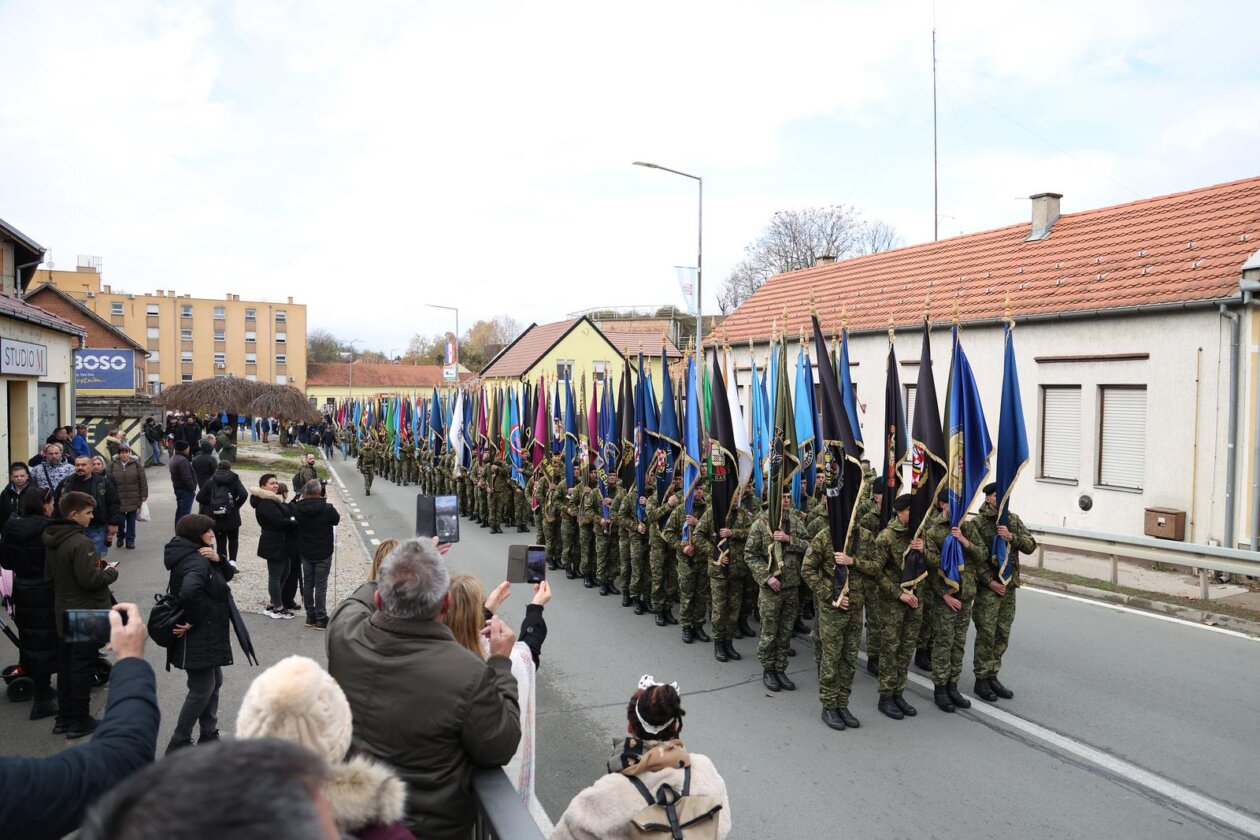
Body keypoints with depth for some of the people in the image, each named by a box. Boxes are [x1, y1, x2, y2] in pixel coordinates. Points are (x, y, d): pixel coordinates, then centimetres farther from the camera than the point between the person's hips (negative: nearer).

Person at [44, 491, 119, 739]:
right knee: (83, 667, 3)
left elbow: (49, 574, 13)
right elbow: (90, 580, -26)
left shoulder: (53, 540, 5)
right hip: (85, 616, -8)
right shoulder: (81, 543, -23)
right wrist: (111, 571, -8)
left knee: (65, 665, 17)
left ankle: (64, 718, 27)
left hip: (63, 613, 8)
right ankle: (79, 721, 12)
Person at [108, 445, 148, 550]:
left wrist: (144, 495, -4)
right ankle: (120, 537, 31)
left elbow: (143, 480, -1)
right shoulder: (113, 465, 1)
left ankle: (130, 540, 17)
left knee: (131, 520, 7)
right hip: (118, 499, 1)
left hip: (133, 499, 0)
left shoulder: (136, 464, -1)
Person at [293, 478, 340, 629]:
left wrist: (303, 499, 9)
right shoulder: (327, 509, -21)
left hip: (305, 553, 4)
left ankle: (310, 616, 23)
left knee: (307, 584, 16)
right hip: (323, 554, -4)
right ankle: (320, 619, 8)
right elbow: (337, 519, -1)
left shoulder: (298, 508, -10)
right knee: (321, 586, 3)